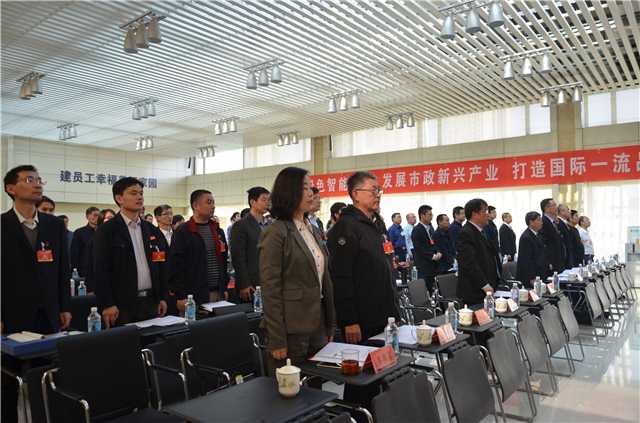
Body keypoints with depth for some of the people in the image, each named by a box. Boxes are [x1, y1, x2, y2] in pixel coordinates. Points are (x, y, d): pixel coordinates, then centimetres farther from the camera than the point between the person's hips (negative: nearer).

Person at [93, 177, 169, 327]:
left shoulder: (153, 231, 11)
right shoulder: (107, 230, -4)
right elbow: (101, 269, -9)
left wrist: (162, 297, 9)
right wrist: (107, 304, -13)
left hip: (151, 302, 5)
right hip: (122, 304, -4)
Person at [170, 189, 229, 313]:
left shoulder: (218, 231, 14)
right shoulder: (183, 233, -5)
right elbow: (176, 265, -9)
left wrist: (224, 288, 13)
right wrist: (181, 296, -13)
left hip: (218, 294, 6)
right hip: (194, 295, -5)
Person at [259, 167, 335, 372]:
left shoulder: (314, 231, 12)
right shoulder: (275, 233, -12)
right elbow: (270, 291, -14)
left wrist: (330, 326, 12)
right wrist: (277, 341, -15)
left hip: (318, 326, 7)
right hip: (291, 330, -7)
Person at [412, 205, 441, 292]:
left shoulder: (430, 227, 13)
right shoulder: (417, 230, -11)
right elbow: (419, 249, -15)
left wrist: (438, 252, 2)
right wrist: (432, 256, -17)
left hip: (434, 264, 7)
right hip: (424, 265, -7)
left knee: (431, 288, 8)